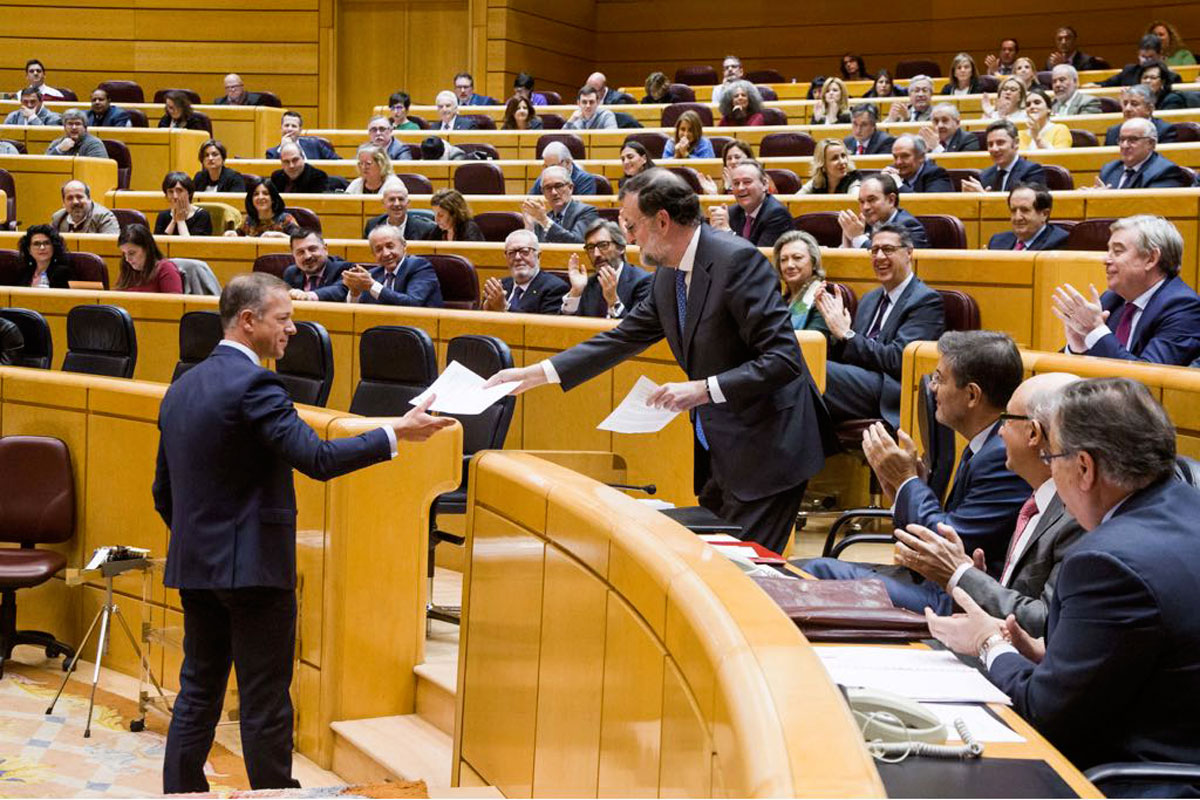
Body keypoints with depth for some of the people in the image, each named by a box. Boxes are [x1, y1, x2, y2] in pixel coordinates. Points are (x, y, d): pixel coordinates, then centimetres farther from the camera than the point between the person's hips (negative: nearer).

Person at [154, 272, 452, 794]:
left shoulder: (181, 388, 11)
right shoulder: (253, 384, -16)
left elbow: (164, 492, 16)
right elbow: (316, 458, -25)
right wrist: (396, 433, -20)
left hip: (193, 564, 8)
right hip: (253, 568, -8)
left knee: (198, 694, 14)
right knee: (265, 704, 2)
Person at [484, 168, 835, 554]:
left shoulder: (737, 260, -20)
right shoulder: (668, 274, 7)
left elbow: (784, 359, -24)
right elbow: (623, 338, 16)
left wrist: (704, 389, -27)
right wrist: (536, 373, 14)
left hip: (765, 447, -9)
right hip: (718, 452, 9)